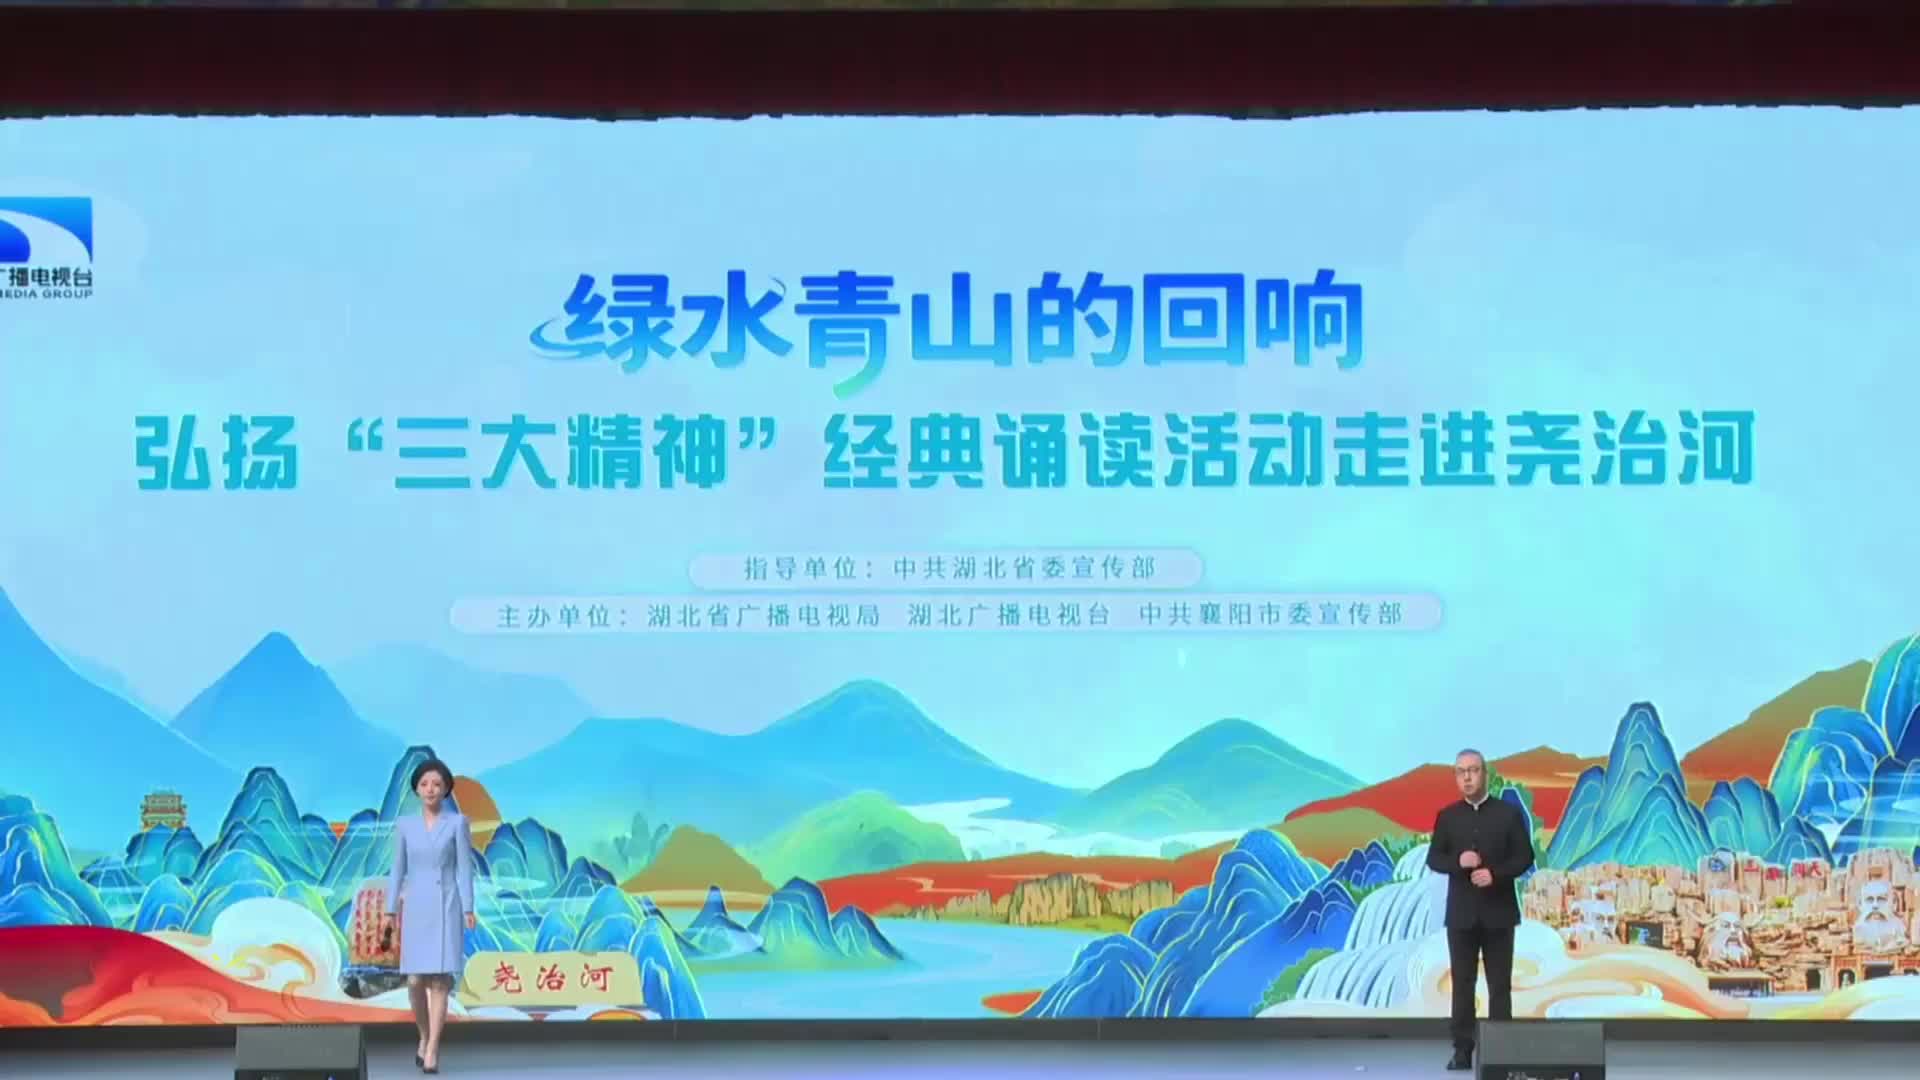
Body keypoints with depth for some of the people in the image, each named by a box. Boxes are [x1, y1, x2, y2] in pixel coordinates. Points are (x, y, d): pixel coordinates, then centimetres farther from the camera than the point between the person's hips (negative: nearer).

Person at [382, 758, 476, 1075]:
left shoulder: (457, 823, 0)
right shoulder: (405, 825, 7)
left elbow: (464, 868, -2)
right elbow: (398, 871, 9)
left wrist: (468, 910, -9)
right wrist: (390, 911, 3)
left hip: (446, 907, -2)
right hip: (415, 908, 2)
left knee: (440, 980, -10)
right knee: (415, 981, -1)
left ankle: (432, 1053, -9)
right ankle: (424, 1038, 25)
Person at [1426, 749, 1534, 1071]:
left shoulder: (1509, 813, 1)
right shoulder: (1447, 816, 6)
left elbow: (1525, 857, -1)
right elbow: (1433, 859, 6)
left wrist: (1496, 874, -17)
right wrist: (1457, 862, -15)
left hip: (1498, 912, -1)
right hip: (1461, 913, 1)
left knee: (1500, 984, 1)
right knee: (1462, 984, 3)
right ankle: (1463, 1050, 6)